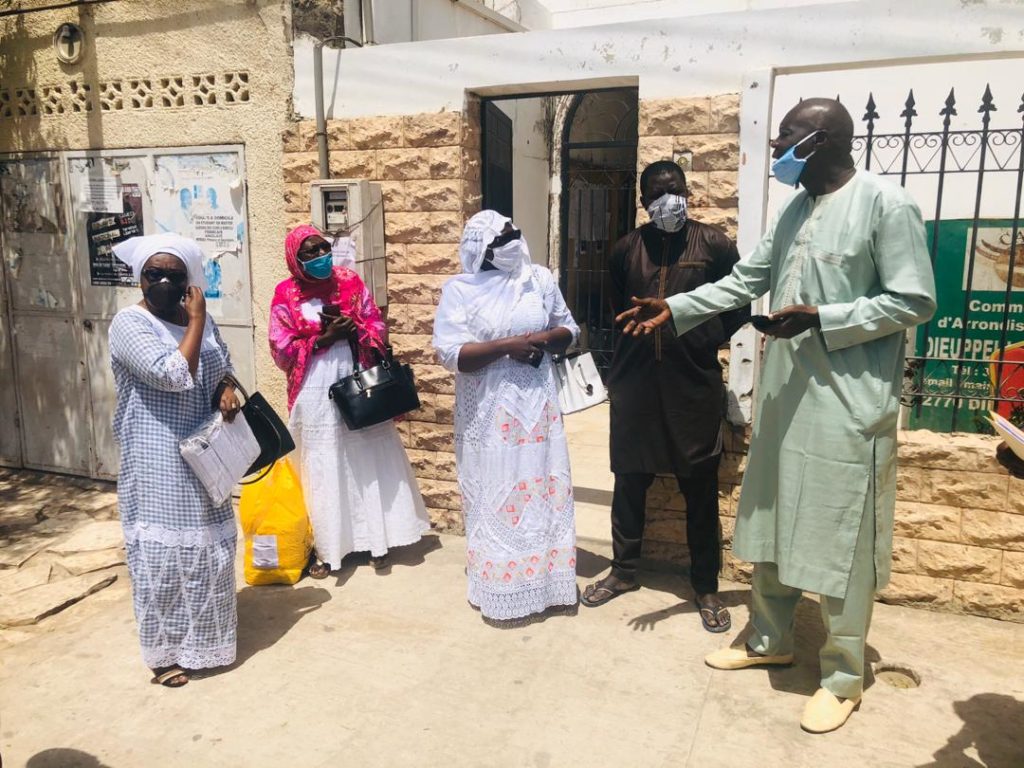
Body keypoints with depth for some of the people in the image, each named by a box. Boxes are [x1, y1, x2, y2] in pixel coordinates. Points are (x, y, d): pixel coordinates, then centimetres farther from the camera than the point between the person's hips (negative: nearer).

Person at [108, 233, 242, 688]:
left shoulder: (200, 318, 6)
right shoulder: (130, 323, -15)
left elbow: (223, 367, 18)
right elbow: (174, 375, -26)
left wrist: (227, 390, -4)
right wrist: (195, 321, -18)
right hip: (158, 466, -7)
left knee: (208, 550, 16)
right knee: (163, 555, 3)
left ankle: (203, 637, 35)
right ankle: (164, 652, 20)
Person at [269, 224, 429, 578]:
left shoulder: (350, 282, 6)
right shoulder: (286, 295, -1)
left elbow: (378, 327, 5)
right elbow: (282, 351, -5)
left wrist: (353, 329, -14)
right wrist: (324, 338, -14)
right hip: (316, 393, -2)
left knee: (369, 460, 6)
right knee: (323, 469, 4)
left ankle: (377, 540, 19)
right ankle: (325, 548, 16)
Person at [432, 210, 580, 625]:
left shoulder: (539, 278, 4)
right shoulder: (460, 290, -6)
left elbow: (568, 329, 12)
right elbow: (450, 353, -14)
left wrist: (546, 339, -10)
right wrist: (506, 346, -21)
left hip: (537, 404, 3)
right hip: (489, 412, -3)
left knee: (541, 490, 10)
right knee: (494, 497, 5)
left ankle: (544, 580, 26)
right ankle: (500, 590, 21)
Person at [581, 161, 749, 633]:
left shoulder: (714, 245, -3)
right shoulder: (626, 250, 5)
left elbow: (739, 306, 5)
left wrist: (707, 340, -2)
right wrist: (638, 339, 10)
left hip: (695, 384, -2)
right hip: (635, 384, 3)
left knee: (700, 488, 6)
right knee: (629, 480, 11)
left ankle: (706, 587, 21)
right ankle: (623, 572, 29)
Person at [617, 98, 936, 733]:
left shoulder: (886, 204, -10)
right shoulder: (795, 209, 13)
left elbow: (915, 301, -13)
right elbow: (746, 280, 14)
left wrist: (821, 318, -20)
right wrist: (674, 309, 4)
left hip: (848, 405, -8)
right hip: (785, 396, 8)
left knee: (842, 542, 3)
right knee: (771, 526, 16)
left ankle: (843, 678, 20)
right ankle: (771, 639, 35)